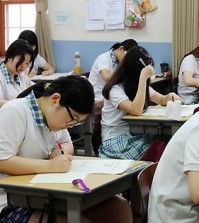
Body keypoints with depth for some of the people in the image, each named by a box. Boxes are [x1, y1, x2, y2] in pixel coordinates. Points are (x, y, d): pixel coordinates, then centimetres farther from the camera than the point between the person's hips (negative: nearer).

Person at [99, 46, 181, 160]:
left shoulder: (139, 85, 9)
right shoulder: (115, 89, -15)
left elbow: (161, 100, 20)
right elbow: (136, 111, -29)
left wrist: (170, 96, -5)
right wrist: (143, 77, -29)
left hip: (135, 135, 7)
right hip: (116, 141, -7)